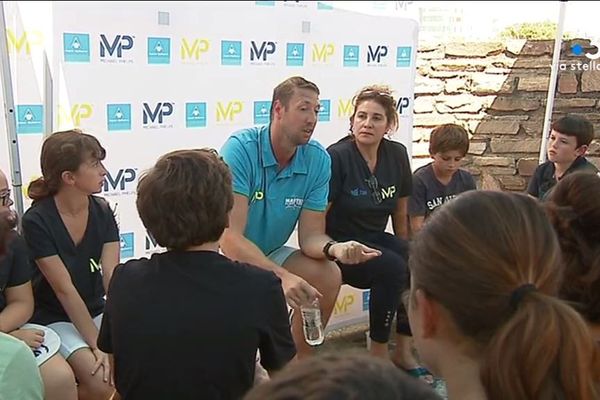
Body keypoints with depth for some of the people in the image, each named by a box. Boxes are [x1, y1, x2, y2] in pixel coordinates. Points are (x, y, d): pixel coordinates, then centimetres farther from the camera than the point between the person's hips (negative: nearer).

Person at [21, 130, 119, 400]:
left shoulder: (102, 211, -7)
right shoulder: (37, 221, -20)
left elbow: (112, 275, -15)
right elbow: (65, 290, -22)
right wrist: (98, 345, -23)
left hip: (95, 311, 5)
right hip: (53, 318, -5)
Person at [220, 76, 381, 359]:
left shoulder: (318, 159, -10)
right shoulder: (239, 149, -25)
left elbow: (310, 236, -10)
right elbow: (230, 238, -31)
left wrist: (334, 248, -33)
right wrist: (281, 276, -43)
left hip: (268, 254, 5)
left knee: (328, 275, -16)